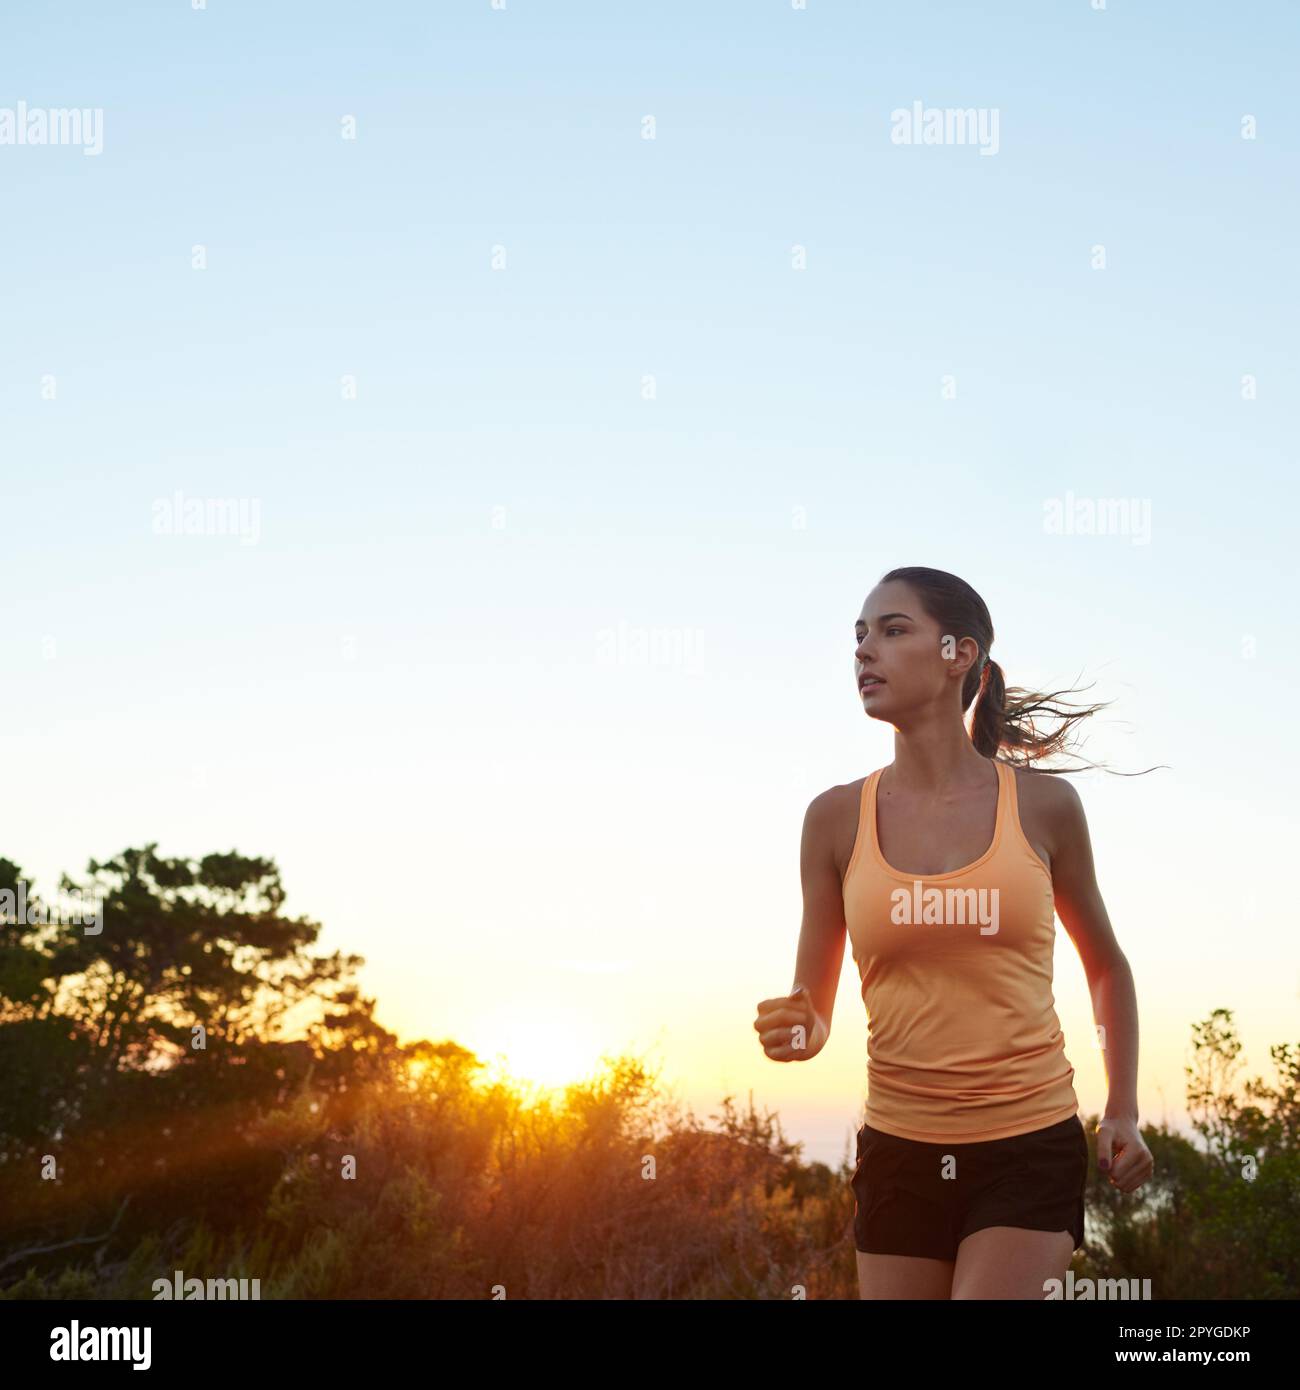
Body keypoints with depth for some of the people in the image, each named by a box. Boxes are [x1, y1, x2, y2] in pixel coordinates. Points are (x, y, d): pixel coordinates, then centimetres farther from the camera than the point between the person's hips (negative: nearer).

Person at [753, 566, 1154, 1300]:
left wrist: (1124, 1112, 4)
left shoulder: (1043, 804, -3)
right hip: (899, 1154, 2)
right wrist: (799, 1032, -18)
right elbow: (812, 1008, 5)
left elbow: (1107, 966, 12)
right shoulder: (838, 817, -1)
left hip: (1031, 1150, -2)